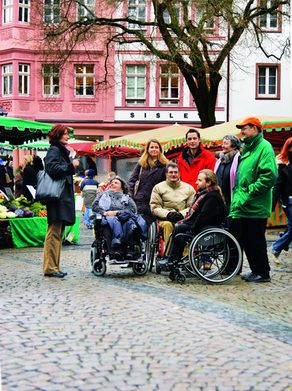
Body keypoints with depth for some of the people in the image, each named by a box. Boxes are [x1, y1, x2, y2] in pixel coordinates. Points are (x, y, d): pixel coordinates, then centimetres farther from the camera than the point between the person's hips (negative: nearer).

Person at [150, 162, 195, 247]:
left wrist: (181, 214, -12)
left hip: (183, 218, 1)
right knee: (167, 224, -36)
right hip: (165, 218, -1)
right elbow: (154, 207, 5)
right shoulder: (158, 187, 16)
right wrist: (167, 214, -12)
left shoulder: (189, 188, 19)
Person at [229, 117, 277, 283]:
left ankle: (263, 273, 10)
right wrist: (238, 198, 14)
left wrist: (248, 193, -19)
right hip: (243, 206, 9)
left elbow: (269, 176, -22)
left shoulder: (264, 147, -12)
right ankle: (256, 271, 24)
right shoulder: (248, 148, 17)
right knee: (246, 240, 13)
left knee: (255, 241, -2)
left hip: (255, 207, -9)